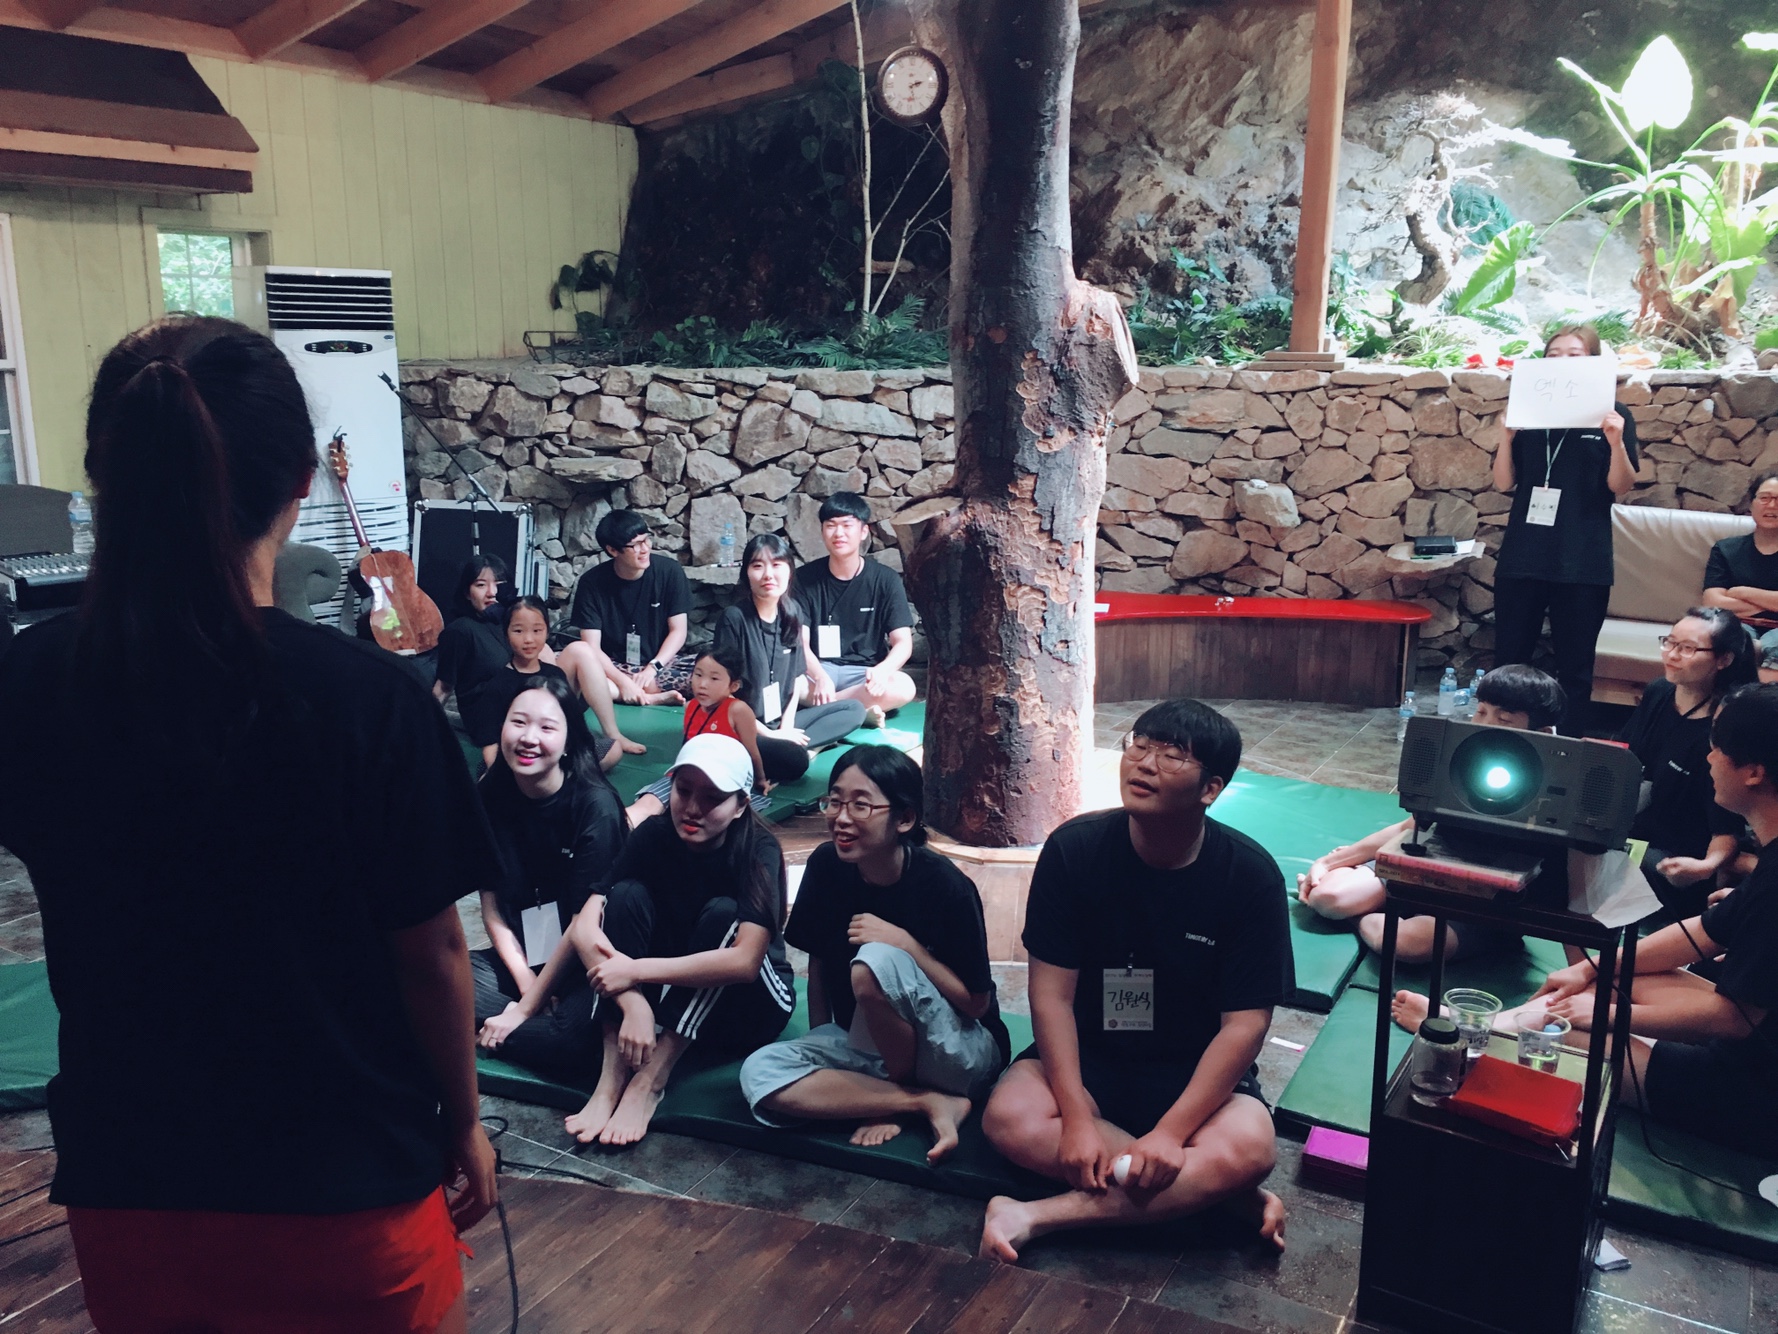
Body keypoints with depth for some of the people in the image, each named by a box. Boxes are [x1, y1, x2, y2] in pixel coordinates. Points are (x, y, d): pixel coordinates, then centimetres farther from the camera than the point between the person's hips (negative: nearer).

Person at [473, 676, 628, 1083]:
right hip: (519, 958, 4)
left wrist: (527, 1007, -12)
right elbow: (493, 910, 3)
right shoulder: (489, 798, -3)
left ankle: (485, 1032, -5)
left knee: (575, 1042, -33)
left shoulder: (595, 806, -17)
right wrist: (526, 981, -10)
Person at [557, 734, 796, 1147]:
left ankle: (649, 1082, -31)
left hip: (747, 1004, -3)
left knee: (722, 913, -31)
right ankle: (612, 1078, -28)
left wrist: (637, 971, -34)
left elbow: (745, 961, -34)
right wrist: (635, 1004, -38)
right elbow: (584, 927, -23)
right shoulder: (654, 835, -14)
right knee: (626, 895, -21)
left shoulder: (758, 851, -22)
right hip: (668, 992, 3)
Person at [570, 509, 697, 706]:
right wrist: (622, 681, -30)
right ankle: (654, 698, -31)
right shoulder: (592, 582, -9)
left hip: (660, 663, 1)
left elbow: (678, 631, -4)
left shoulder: (669, 571, -6)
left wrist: (652, 668, -20)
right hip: (614, 667, -1)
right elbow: (591, 646, -13)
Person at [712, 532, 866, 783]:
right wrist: (768, 734, -12)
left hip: (781, 721, 9)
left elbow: (797, 677, 11)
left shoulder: (792, 611, 4)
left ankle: (795, 744, -12)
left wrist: (787, 725, -3)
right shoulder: (734, 618, -15)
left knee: (854, 709, 3)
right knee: (793, 760, -36)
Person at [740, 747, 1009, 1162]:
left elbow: (977, 1002, -15)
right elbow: (818, 960, 5)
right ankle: (930, 1102, -12)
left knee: (873, 962, -34)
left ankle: (891, 1103, -7)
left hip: (962, 1053, -5)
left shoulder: (944, 886, -20)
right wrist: (820, 1058, 5)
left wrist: (905, 944, -25)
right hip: (868, 1043, 6)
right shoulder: (826, 866, -8)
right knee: (759, 1073, -20)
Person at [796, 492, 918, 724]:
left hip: (864, 673, 1)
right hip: (818, 670, 0)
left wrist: (881, 670, -29)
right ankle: (861, 710, -29)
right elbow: (799, 641, -7)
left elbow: (903, 642, -6)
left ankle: (821, 706, -26)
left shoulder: (886, 580, 0)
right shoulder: (805, 578, 0)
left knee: (903, 686, -33)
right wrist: (820, 677, -29)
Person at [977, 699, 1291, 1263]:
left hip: (1198, 1069, -1)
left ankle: (1042, 1214, -24)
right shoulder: (1074, 849, -13)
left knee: (1248, 1149, -31)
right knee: (1010, 1118, -28)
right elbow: (1052, 992, -13)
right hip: (1087, 1053, 1)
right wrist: (1077, 1119, -21)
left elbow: (1244, 1024, -14)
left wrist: (1170, 1132, -22)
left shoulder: (1251, 874, -15)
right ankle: (1231, 1198, -19)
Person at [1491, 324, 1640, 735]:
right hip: (1522, 556, 2)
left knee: (1575, 667, 4)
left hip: (1583, 562, -2)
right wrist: (1507, 437, -11)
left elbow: (1621, 487, -2)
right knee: (1508, 661, 5)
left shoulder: (1612, 414, 2)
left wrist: (1617, 442, -18)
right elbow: (1503, 483, 4)